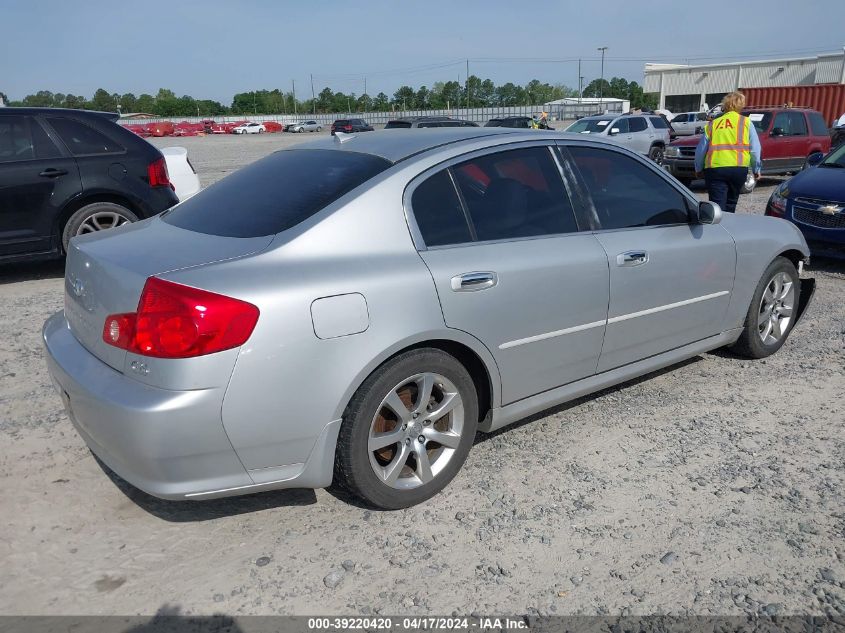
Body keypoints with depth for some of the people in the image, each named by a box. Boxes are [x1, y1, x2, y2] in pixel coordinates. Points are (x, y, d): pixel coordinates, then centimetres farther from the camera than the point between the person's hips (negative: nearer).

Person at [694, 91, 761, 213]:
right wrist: (756, 169, 16)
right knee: (730, 205, 16)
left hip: (714, 168, 0)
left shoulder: (712, 124, 12)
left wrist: (698, 169, 24)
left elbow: (701, 150, 11)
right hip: (738, 168, 1)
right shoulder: (746, 122, 9)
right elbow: (755, 149, 6)